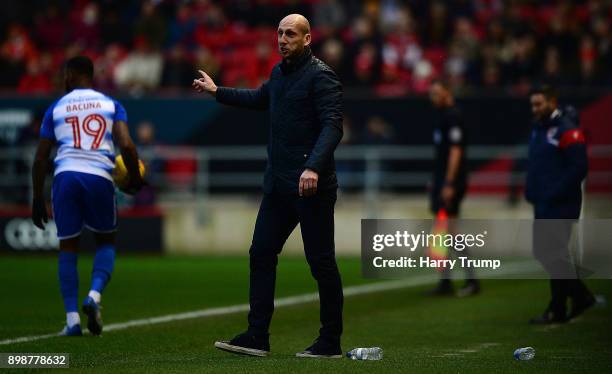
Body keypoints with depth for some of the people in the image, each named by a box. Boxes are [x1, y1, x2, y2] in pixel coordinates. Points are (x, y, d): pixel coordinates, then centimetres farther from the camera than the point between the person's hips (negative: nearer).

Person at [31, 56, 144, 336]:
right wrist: (135, 179, 13)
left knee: (68, 247, 11)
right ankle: (94, 295, -6)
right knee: (106, 241, 19)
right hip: (99, 177, 0)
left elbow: (40, 159, 12)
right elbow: (127, 146, -2)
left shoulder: (56, 108, 14)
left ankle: (72, 319, 3)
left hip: (66, 176, 0)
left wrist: (37, 200, 18)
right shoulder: (110, 105, 13)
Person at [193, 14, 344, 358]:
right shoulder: (280, 72, 15)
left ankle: (331, 343, 4)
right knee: (261, 253, 8)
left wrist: (313, 168, -35)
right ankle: (257, 337, 12)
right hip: (278, 184, 9)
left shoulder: (320, 75, -12)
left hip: (311, 186, -9)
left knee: (321, 261, -3)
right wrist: (218, 92, 41)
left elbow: (332, 126, -22)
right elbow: (260, 99, 36)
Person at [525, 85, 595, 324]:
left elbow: (579, 167, -18)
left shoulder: (567, 130, -12)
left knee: (555, 253, -7)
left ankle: (557, 311, 1)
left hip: (561, 206, -9)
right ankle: (581, 297, 21)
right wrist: (531, 191, 10)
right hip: (542, 205, 9)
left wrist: (556, 194, -20)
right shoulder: (539, 130, 16)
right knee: (542, 251, 11)